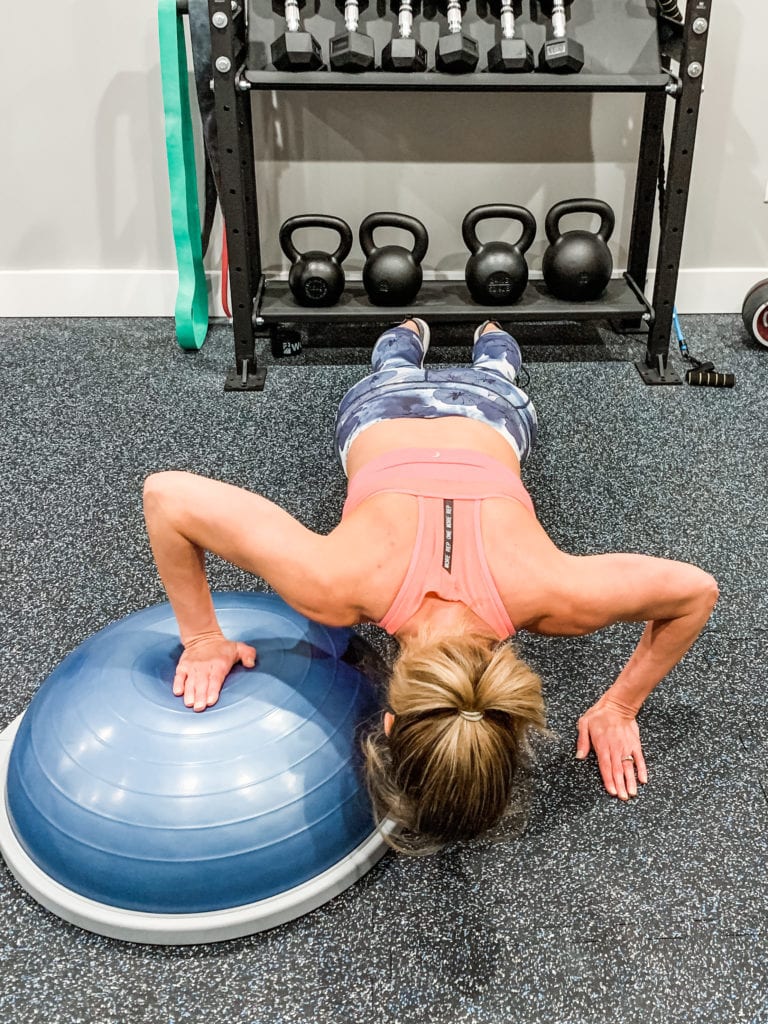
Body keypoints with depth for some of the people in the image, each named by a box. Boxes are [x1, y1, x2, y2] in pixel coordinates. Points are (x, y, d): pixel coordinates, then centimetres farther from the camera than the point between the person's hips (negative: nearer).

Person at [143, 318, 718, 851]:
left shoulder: (544, 591, -46)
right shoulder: (332, 585, -47)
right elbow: (166, 495, -39)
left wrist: (621, 706, -25)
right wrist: (202, 639, -31)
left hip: (490, 413, 0)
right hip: (380, 409, 0)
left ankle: (491, 335, 70)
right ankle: (411, 331, 70)